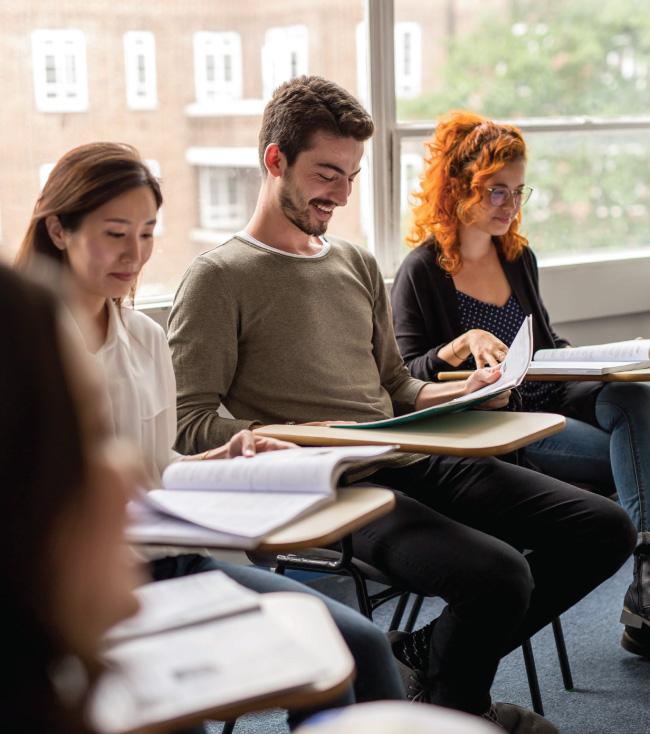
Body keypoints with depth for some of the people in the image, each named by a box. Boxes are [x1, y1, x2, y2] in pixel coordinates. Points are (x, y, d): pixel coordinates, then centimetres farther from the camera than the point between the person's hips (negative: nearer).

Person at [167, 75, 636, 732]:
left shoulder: (358, 265, 22)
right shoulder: (219, 278, -1)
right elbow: (189, 423, -8)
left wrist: (458, 394, 6)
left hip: (411, 464, 8)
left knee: (605, 528, -2)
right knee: (499, 573, -30)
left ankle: (432, 652, 9)